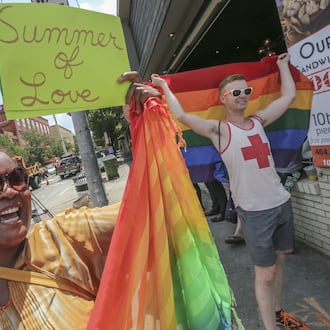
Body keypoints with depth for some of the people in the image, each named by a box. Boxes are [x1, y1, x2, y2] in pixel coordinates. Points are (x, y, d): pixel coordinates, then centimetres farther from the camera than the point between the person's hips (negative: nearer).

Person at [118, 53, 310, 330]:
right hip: (254, 211, -6)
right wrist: (164, 87, -3)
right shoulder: (219, 129, -7)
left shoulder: (258, 121, 8)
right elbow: (181, 115, -17)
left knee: (278, 260, 20)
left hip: (283, 203, 6)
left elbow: (289, 95, 18)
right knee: (265, 274, 4)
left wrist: (282, 65, 29)